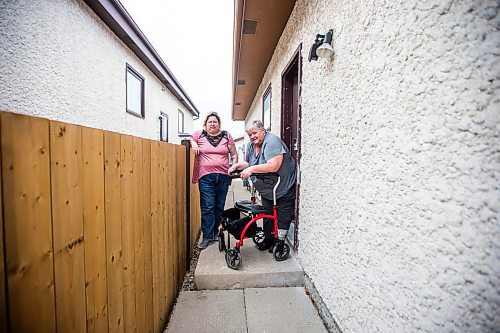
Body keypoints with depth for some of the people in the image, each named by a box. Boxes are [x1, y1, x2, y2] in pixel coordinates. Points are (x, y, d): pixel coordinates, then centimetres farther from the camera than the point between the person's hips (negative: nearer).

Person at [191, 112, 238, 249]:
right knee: (207, 208, -3)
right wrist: (193, 144, 2)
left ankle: (215, 232, 27)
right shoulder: (199, 134, 7)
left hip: (223, 176, 2)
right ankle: (207, 237, 7)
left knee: (219, 206, 10)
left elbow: (234, 154, 13)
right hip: (206, 177, -1)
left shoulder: (226, 136, 10)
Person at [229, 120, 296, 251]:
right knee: (267, 215, 15)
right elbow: (248, 163, 15)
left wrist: (252, 169, -32)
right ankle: (268, 239, 32)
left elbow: (273, 166, -34)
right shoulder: (251, 145, 3)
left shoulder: (272, 142, -23)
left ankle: (280, 242, 20)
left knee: (283, 216, 3)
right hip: (266, 190, 7)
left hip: (284, 188, -7)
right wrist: (237, 165, -4)